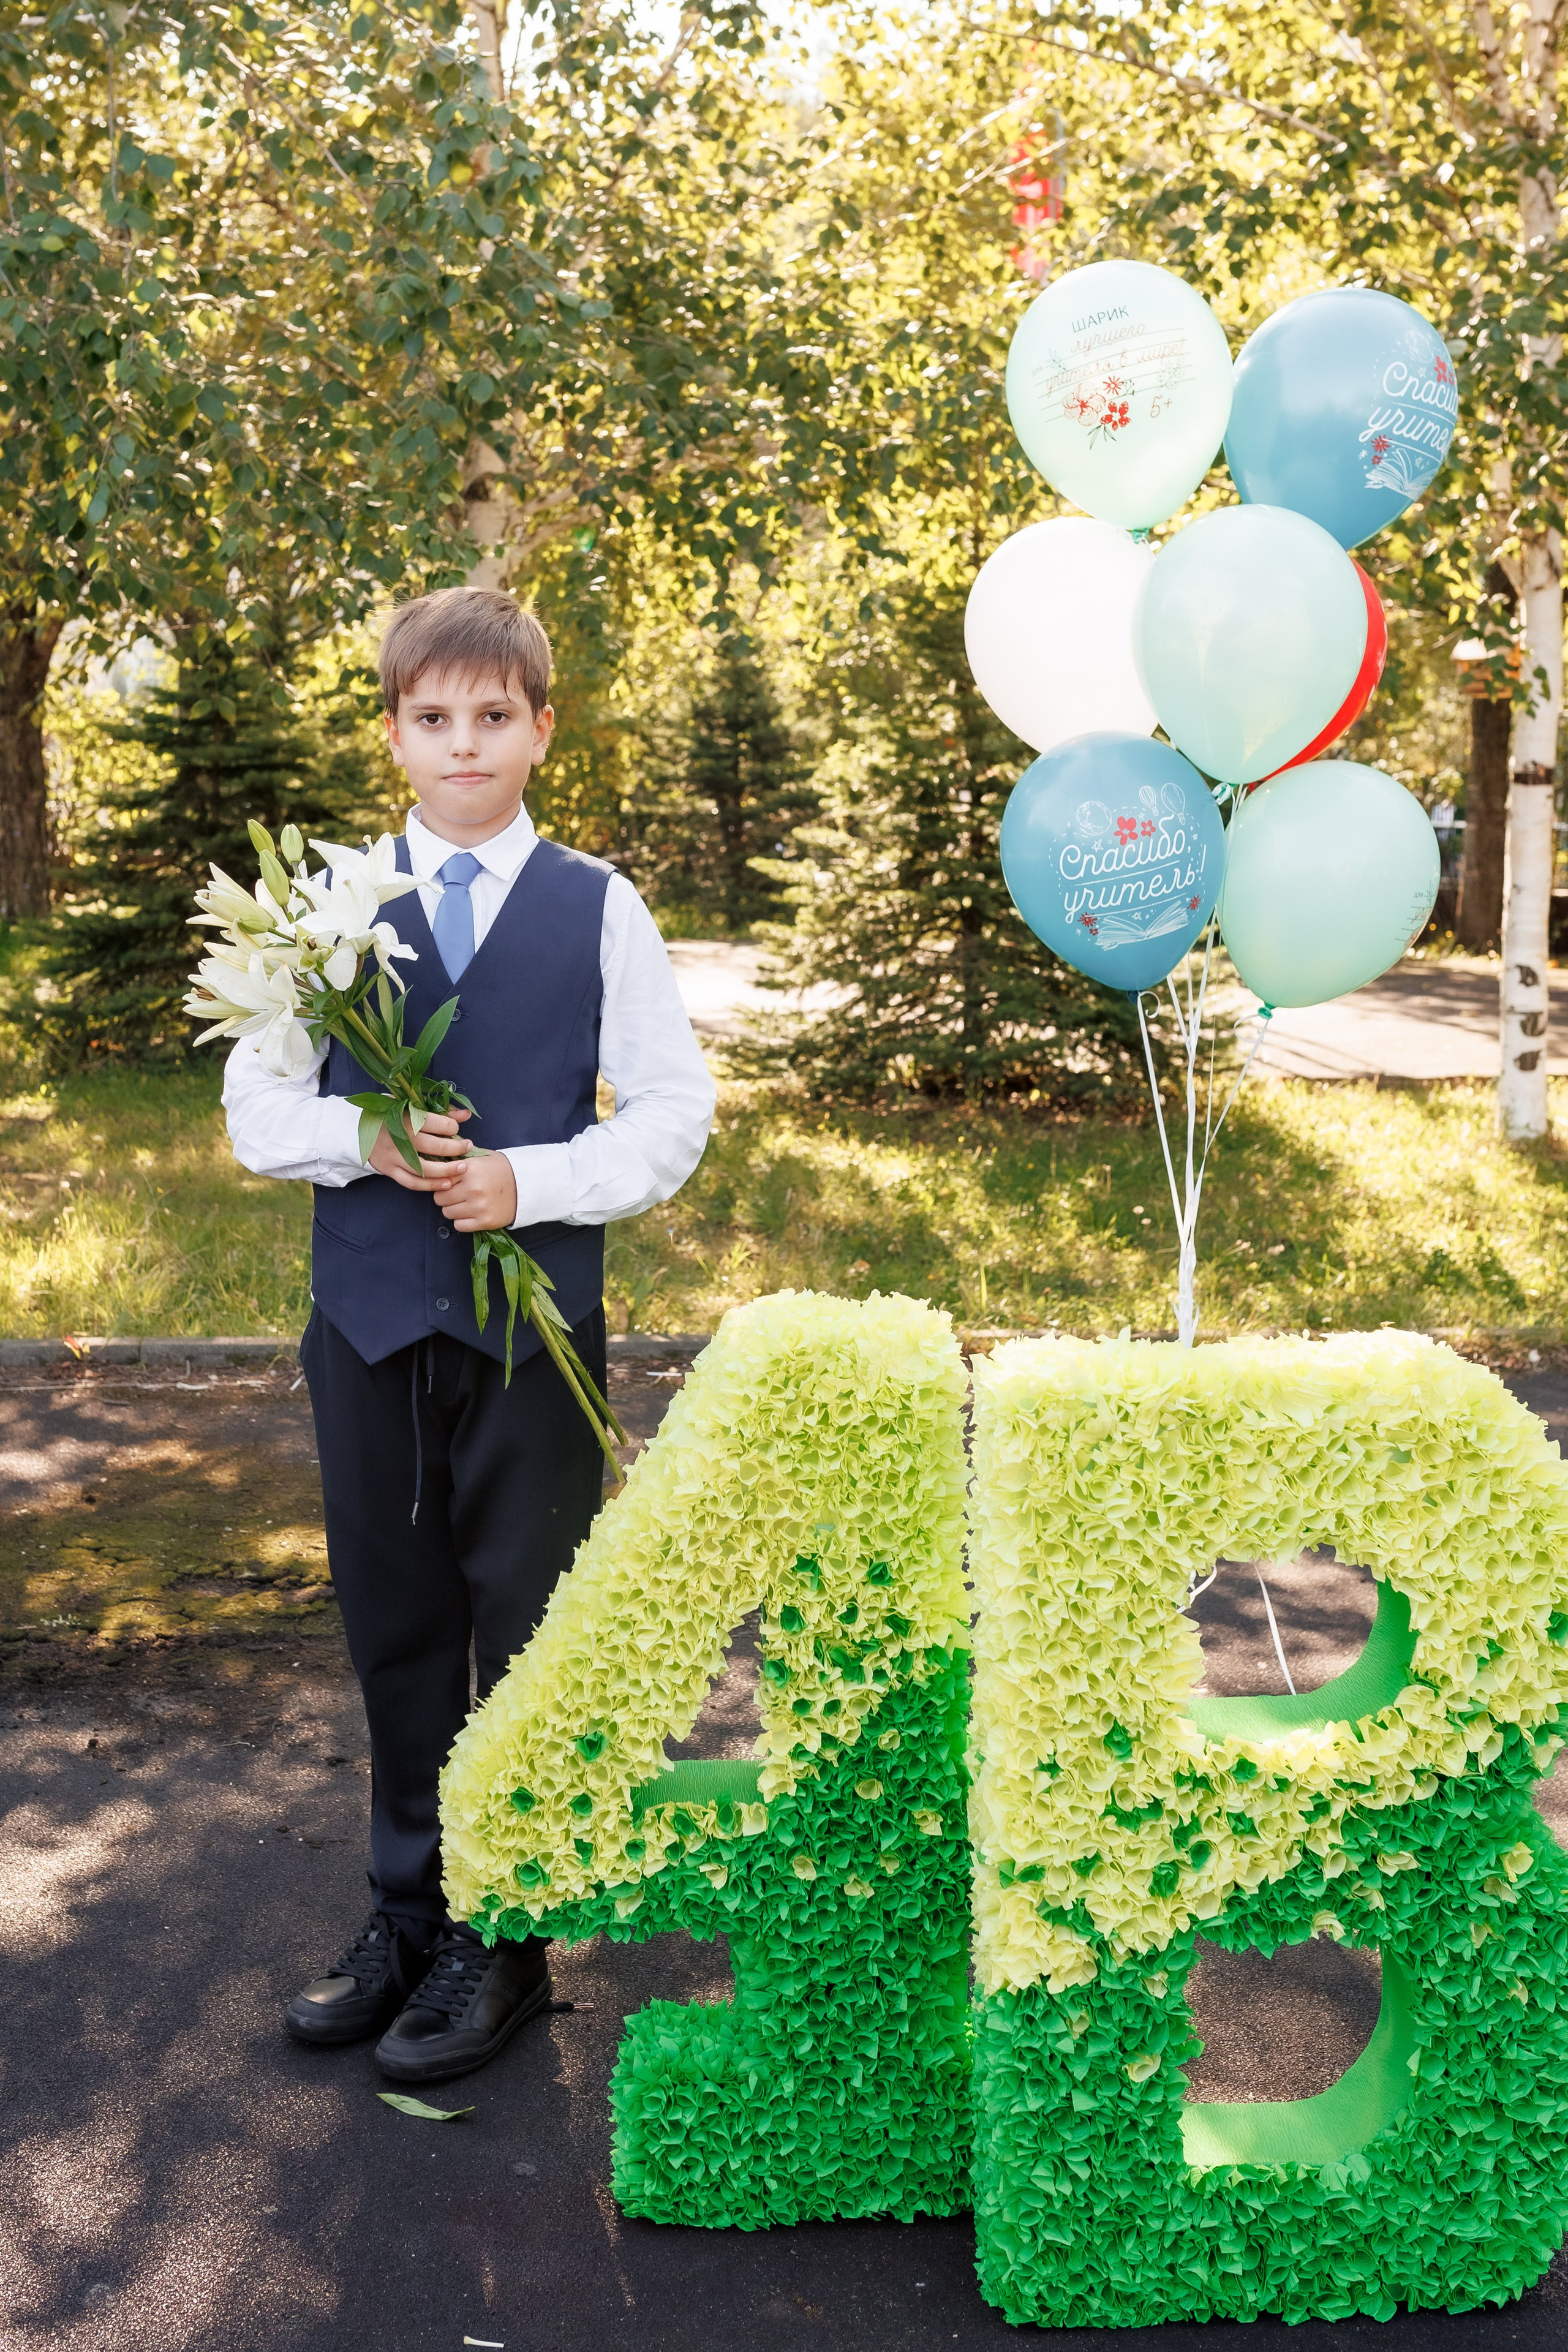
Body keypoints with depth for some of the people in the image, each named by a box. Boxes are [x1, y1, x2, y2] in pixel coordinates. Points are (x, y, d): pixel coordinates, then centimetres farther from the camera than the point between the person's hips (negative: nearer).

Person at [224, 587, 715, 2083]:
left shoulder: (597, 908, 1)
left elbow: (673, 1115, 0)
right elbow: (255, 1109, 5)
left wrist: (531, 1182, -14)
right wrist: (363, 1139, -14)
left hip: (534, 1317, -2)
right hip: (367, 1318, 2)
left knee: (531, 1626, 6)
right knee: (394, 1621, 12)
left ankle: (506, 1939, 21)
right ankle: (406, 1911, 29)